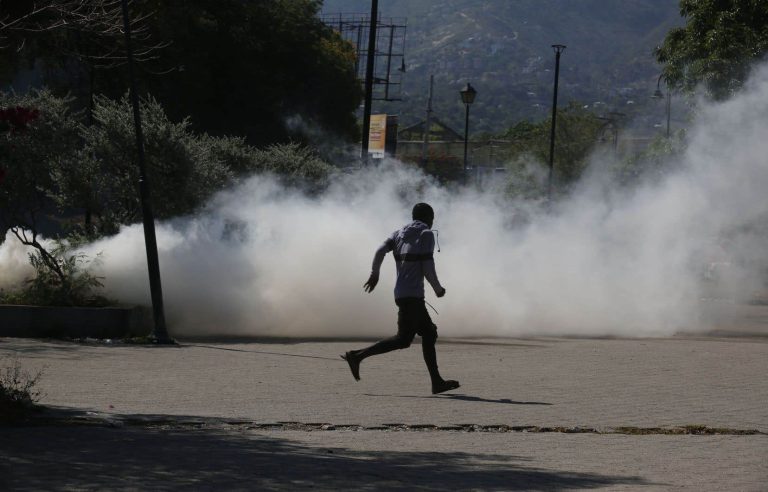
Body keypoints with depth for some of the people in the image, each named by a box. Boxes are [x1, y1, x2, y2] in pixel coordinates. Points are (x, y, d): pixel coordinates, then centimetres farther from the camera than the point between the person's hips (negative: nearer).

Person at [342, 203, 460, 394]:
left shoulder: (399, 233, 15)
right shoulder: (426, 234, -4)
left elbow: (380, 251, -1)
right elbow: (427, 267, -10)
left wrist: (374, 274, 10)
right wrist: (438, 289, 4)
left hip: (401, 292, 9)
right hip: (412, 295, -9)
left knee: (429, 333, 13)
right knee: (403, 339, -11)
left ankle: (437, 382, 12)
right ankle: (358, 356, -18)